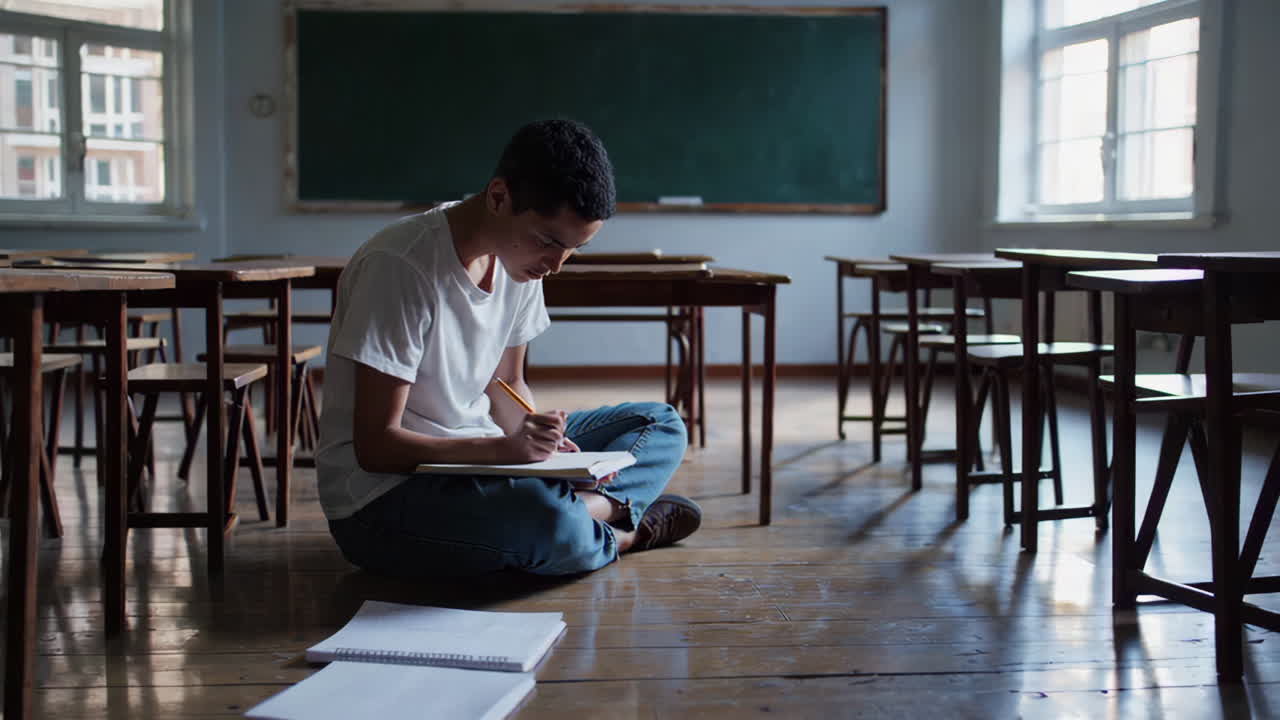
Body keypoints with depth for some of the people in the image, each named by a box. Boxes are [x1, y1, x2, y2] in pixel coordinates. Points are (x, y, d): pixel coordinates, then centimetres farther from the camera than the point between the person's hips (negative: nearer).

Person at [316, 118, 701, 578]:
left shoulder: (521, 257, 2)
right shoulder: (400, 266, -23)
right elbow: (375, 446, -21)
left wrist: (539, 441, -8)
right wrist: (506, 448, -33)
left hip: (477, 455, 9)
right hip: (381, 499, -8)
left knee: (661, 424, 8)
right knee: (546, 521, -37)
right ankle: (618, 533, -5)